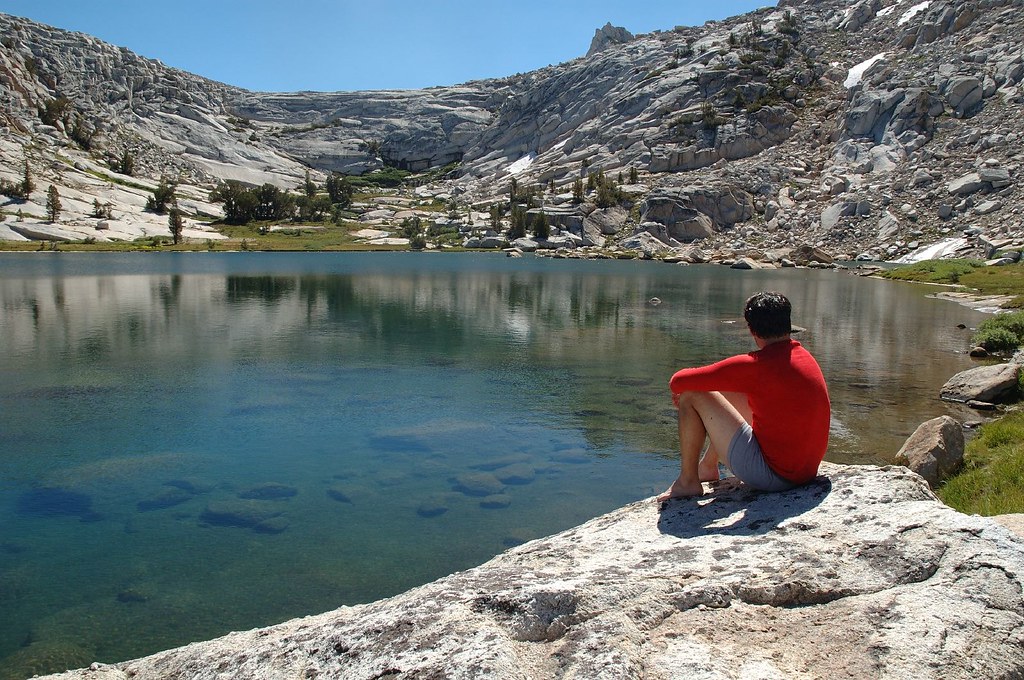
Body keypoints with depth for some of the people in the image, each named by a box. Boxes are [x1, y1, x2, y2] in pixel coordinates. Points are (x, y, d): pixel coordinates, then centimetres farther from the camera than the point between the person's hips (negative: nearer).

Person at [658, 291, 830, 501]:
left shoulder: (755, 366, -21)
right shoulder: (804, 356, 5)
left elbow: (678, 382, -18)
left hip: (772, 474, -9)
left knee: (692, 395, -6)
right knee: (728, 392, 23)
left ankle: (687, 482, 6)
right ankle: (708, 467, 35)